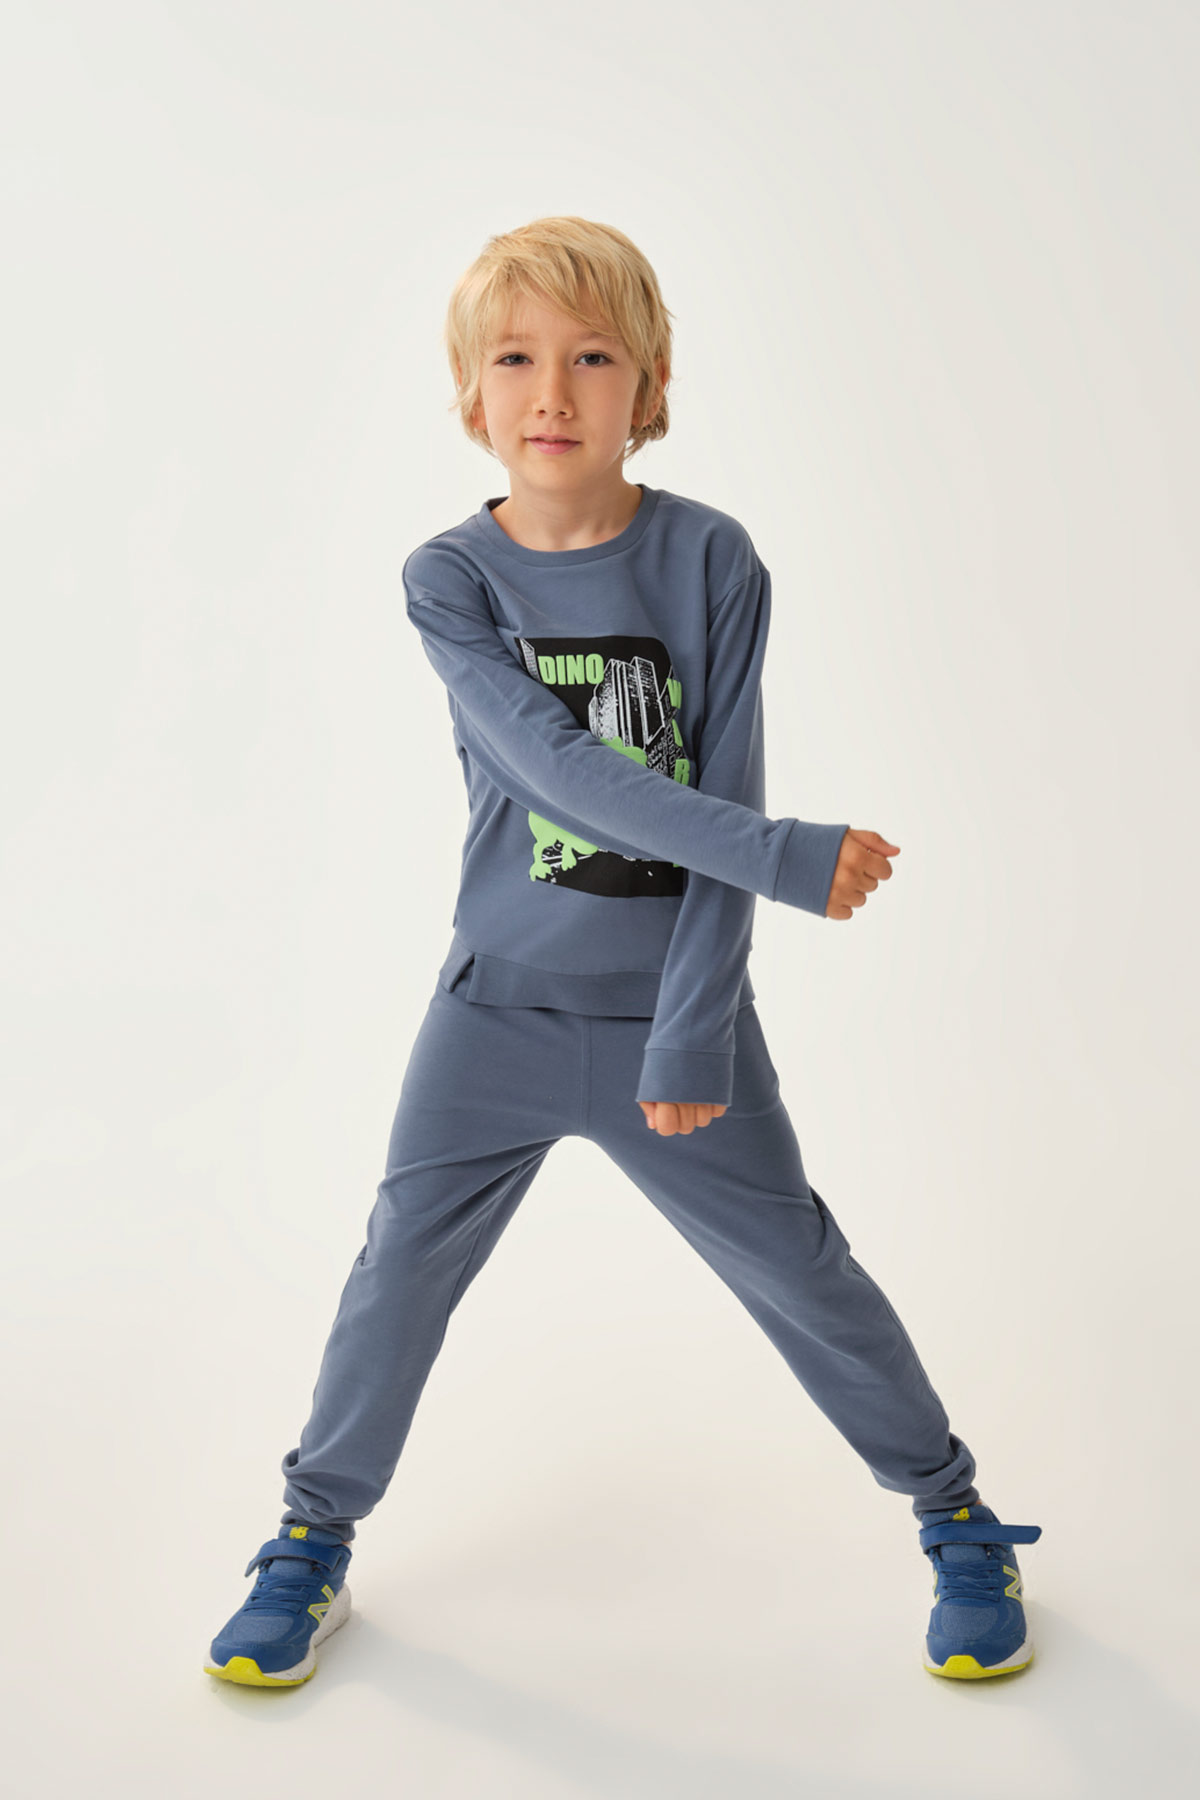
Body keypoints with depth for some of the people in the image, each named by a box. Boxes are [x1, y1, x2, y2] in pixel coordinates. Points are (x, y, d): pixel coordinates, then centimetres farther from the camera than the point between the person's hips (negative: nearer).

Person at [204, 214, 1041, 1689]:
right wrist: (785, 855, -25)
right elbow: (561, 769, -20)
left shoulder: (710, 560, -7)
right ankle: (315, 1536, 30)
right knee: (402, 1266, 8)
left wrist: (692, 1028, -14)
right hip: (500, 1003, 1)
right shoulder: (450, 579, -8)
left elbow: (722, 792, -10)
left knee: (799, 1272, 6)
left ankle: (954, 1514, 27)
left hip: (672, 1006, -1)